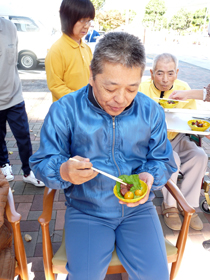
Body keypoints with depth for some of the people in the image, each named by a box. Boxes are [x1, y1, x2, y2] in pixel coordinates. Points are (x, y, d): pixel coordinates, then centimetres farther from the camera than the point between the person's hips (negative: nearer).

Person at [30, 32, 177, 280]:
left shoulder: (151, 111, -3)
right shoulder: (65, 110, -12)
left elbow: (163, 161, 4)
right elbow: (42, 163, -8)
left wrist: (149, 176, -19)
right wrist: (65, 171, -31)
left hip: (138, 207, 3)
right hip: (85, 210, -1)